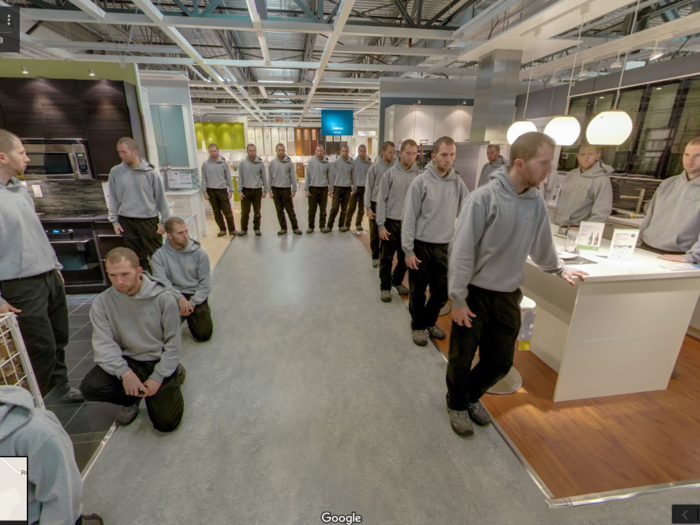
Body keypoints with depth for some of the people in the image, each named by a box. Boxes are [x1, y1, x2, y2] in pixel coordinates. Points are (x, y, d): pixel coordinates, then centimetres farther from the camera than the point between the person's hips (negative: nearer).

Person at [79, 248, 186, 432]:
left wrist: (158, 377, -15)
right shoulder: (102, 303, -7)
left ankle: (174, 378, 21)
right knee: (90, 387, -24)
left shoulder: (164, 299, -13)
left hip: (159, 361, -3)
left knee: (166, 422, -9)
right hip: (126, 361, 3)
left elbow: (173, 344, -9)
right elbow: (104, 344, -12)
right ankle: (131, 399, 8)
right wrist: (124, 372, -27)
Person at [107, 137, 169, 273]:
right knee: (138, 258, 10)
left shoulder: (150, 172, -4)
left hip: (149, 220, -2)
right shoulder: (115, 172, 3)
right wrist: (114, 221, 4)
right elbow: (112, 199, 8)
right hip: (126, 221, 2)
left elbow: (161, 198, -1)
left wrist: (164, 221, -3)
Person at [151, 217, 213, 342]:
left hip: (195, 296, 0)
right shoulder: (159, 255, -5)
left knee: (203, 334, -11)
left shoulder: (199, 253, -4)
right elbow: (161, 280, -15)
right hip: (172, 295, 0)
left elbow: (205, 284, -4)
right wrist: (179, 298, -28)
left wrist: (192, 303, -14)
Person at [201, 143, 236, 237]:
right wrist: (204, 192, -2)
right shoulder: (205, 164, 3)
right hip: (211, 191, 1)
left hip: (222, 190, -1)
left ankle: (232, 229, 7)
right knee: (217, 212, 7)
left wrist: (231, 190, -2)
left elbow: (228, 177, 3)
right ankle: (222, 229, 16)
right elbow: (204, 179, 3)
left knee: (227, 211, -2)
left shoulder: (223, 163, 2)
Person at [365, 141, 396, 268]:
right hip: (375, 204, -1)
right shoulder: (374, 167, -4)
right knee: (375, 233, 8)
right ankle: (375, 257, 22)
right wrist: (367, 207, -7)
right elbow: (368, 188, -3)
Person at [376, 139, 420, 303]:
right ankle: (385, 286, 23)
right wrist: (381, 225, -9)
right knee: (387, 257, 7)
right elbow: (381, 200, -5)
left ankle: (397, 281, 36)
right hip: (391, 222, -2)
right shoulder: (390, 173, -5)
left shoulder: (419, 174, -2)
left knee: (405, 257, 13)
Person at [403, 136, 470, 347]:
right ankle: (418, 325, 32)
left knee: (442, 291, 13)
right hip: (421, 246, -3)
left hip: (445, 247, 4)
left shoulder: (458, 183, 2)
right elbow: (409, 218, -10)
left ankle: (430, 321, 38)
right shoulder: (421, 181, -10)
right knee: (418, 291, 9)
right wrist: (408, 251, -12)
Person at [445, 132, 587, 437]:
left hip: (508, 296, 5)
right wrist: (458, 299, -16)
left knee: (500, 362, 15)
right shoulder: (484, 198, -17)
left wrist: (559, 270, 31)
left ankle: (471, 396, 43)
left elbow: (542, 245, 18)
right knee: (461, 360, 10)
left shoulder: (536, 202, 1)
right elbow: (461, 251, -18)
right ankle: (457, 405, 38)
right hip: (474, 294, -5)